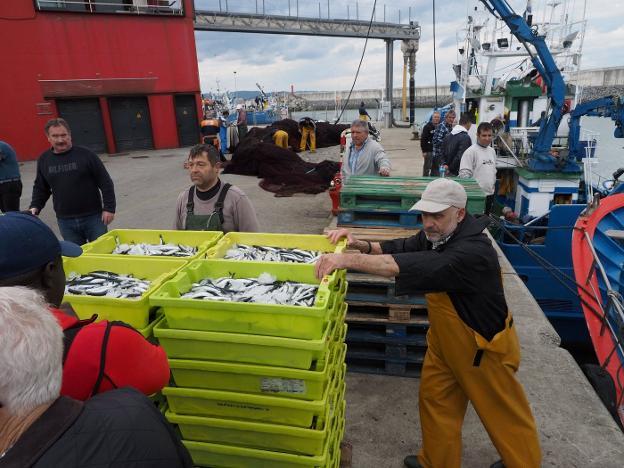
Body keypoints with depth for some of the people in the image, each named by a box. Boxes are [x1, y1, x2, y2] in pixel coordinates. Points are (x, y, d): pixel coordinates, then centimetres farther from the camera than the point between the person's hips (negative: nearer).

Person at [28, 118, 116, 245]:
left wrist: (109, 208, -8)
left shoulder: (86, 155, -5)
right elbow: (40, 188, 20)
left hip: (93, 217, -3)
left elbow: (106, 183, -4)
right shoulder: (43, 160, 7)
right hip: (65, 221, 3)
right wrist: (35, 207, 6)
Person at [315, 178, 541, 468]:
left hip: (485, 346, -7)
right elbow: (402, 248, -4)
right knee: (434, 400, 16)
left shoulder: (474, 252, -36)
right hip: (445, 339, 8)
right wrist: (360, 244, -24)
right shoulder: (437, 236, -7)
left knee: (504, 412, 15)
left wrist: (348, 260, -53)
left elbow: (416, 266, -49)